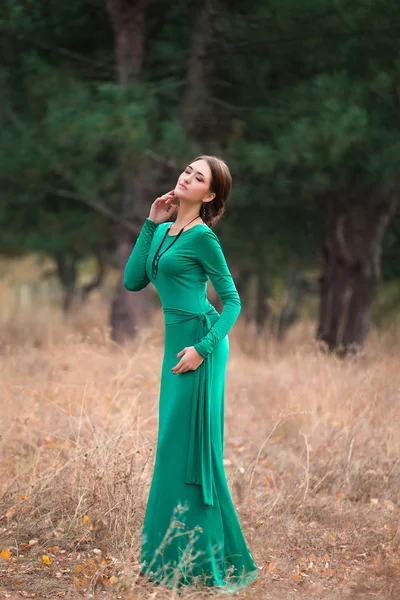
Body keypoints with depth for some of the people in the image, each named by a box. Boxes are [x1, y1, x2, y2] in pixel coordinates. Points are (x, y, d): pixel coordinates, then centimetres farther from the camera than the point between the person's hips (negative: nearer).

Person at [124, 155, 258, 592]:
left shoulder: (202, 236, -9)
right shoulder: (164, 230, 14)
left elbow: (231, 299, -7)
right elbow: (133, 281, 7)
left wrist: (204, 347, -17)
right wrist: (151, 224, 6)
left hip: (198, 342, -8)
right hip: (176, 341, 8)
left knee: (188, 447, -6)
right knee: (175, 446, 12)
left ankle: (196, 559, 1)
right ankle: (175, 554, 22)